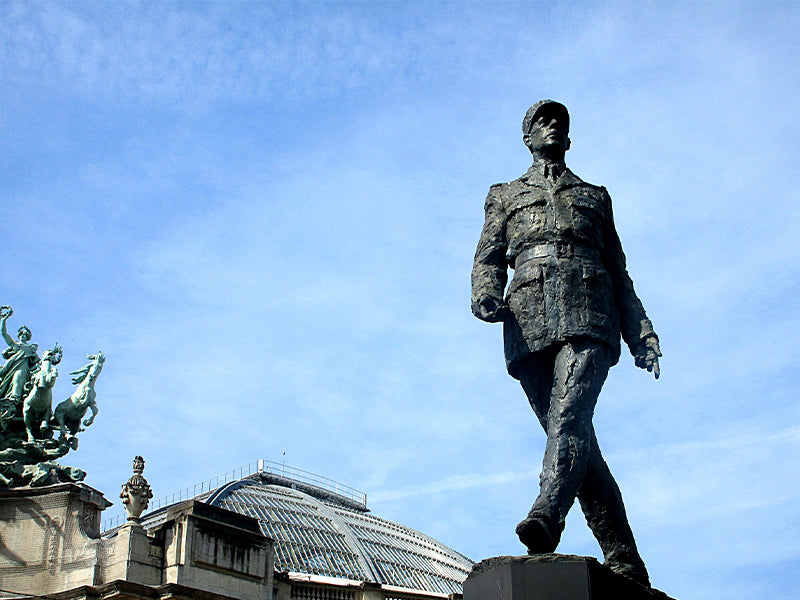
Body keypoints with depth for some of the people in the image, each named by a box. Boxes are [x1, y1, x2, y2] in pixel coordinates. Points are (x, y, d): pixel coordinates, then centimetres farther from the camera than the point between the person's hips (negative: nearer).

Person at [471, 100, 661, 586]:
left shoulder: (595, 196, 30)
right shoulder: (506, 196, 29)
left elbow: (619, 274, 25)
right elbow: (489, 258, 15)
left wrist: (641, 336, 12)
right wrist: (486, 294, -9)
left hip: (589, 318, 0)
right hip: (529, 323, 1)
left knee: (569, 415, -26)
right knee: (572, 437, -5)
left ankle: (547, 518, -47)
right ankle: (625, 564, -3)